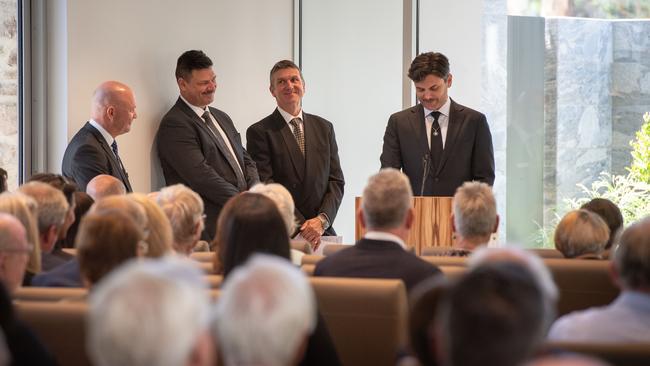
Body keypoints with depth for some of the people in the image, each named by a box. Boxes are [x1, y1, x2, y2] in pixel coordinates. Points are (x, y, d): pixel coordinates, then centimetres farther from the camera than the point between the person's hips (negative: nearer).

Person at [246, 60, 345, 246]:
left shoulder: (324, 128, 14)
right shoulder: (259, 132, 0)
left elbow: (336, 181, 11)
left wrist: (322, 220, -7)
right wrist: (302, 226, -13)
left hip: (323, 232, 4)